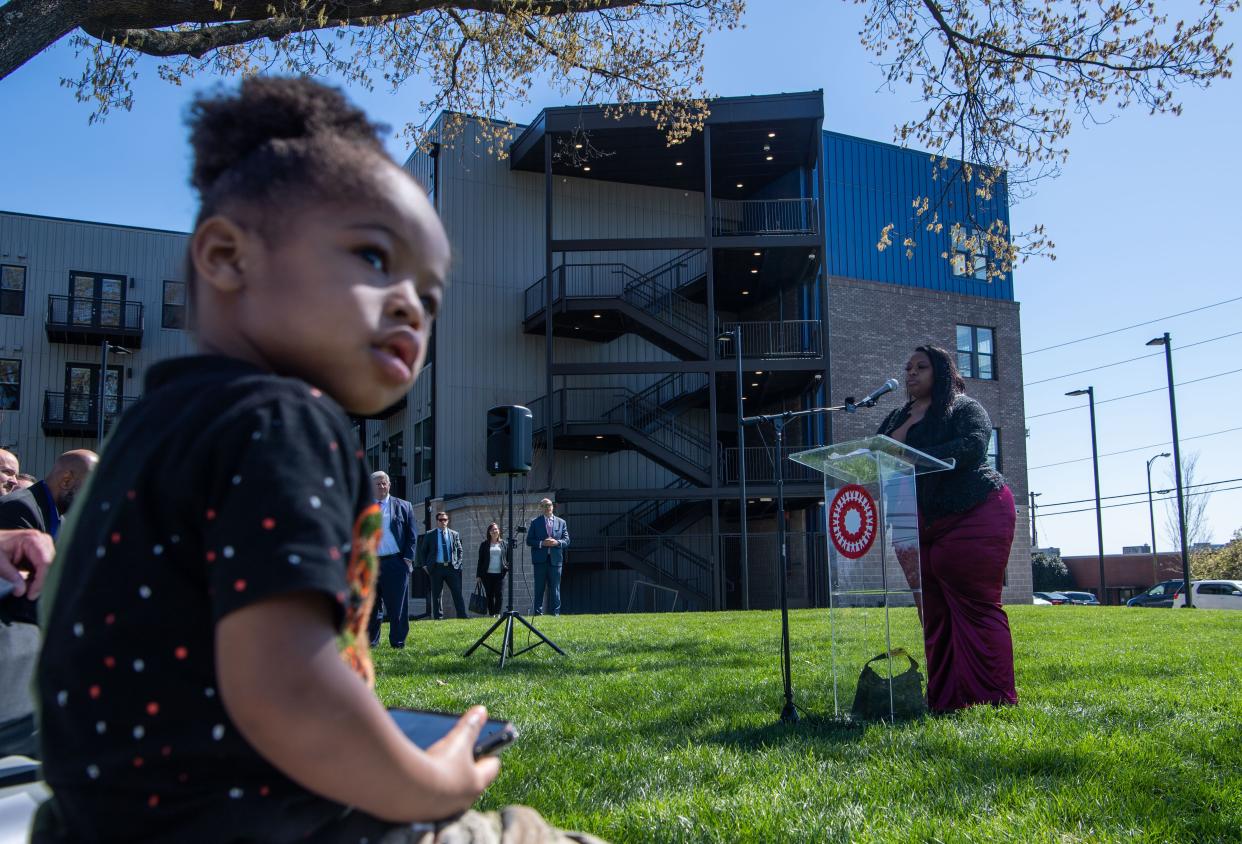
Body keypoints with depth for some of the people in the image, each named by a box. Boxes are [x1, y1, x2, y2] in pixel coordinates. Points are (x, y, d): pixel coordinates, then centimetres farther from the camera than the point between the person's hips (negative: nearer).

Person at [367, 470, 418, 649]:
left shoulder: (403, 506, 8)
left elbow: (412, 535, 6)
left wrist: (408, 558, -3)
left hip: (396, 562, -1)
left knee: (397, 605, 0)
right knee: (370, 605, 6)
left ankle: (398, 641, 8)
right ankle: (370, 641, 16)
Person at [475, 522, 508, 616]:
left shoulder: (504, 544, 10)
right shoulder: (484, 544, 8)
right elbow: (480, 560, 9)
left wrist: (509, 570, -5)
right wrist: (478, 575, 5)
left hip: (500, 573, 0)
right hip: (487, 574, 0)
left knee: (499, 594, -11)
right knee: (490, 596, 2)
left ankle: (497, 613, -4)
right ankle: (491, 614, 9)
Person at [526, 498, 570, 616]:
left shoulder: (561, 522, 10)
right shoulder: (535, 522, 6)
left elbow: (567, 540, 8)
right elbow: (529, 541, 2)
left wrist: (557, 542, -12)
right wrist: (542, 543, -14)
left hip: (555, 559, 1)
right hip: (540, 559, -1)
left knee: (555, 588, 4)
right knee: (539, 588, 2)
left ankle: (555, 612, 8)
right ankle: (538, 612, 5)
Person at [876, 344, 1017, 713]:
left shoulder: (963, 407, 0)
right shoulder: (897, 418, 20)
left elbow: (974, 445, -19)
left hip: (975, 516, -6)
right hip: (924, 527, 7)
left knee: (976, 607, -7)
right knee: (934, 613, 4)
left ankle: (995, 697, -3)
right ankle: (945, 699, 8)